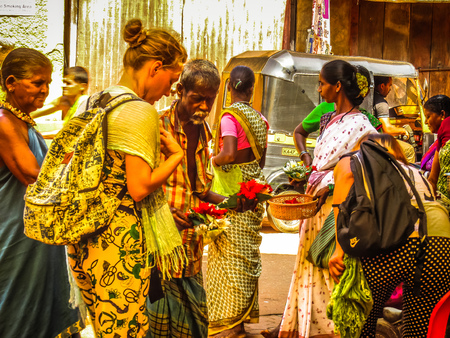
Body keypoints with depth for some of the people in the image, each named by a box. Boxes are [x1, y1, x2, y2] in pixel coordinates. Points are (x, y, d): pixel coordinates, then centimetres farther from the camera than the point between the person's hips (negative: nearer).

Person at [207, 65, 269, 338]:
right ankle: (246, 313, 23)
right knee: (249, 251, 14)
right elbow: (262, 158, 11)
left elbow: (229, 154, -27)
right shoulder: (260, 118, 7)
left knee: (230, 253, -2)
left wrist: (212, 160, -8)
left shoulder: (230, 116, -14)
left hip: (231, 188, -7)